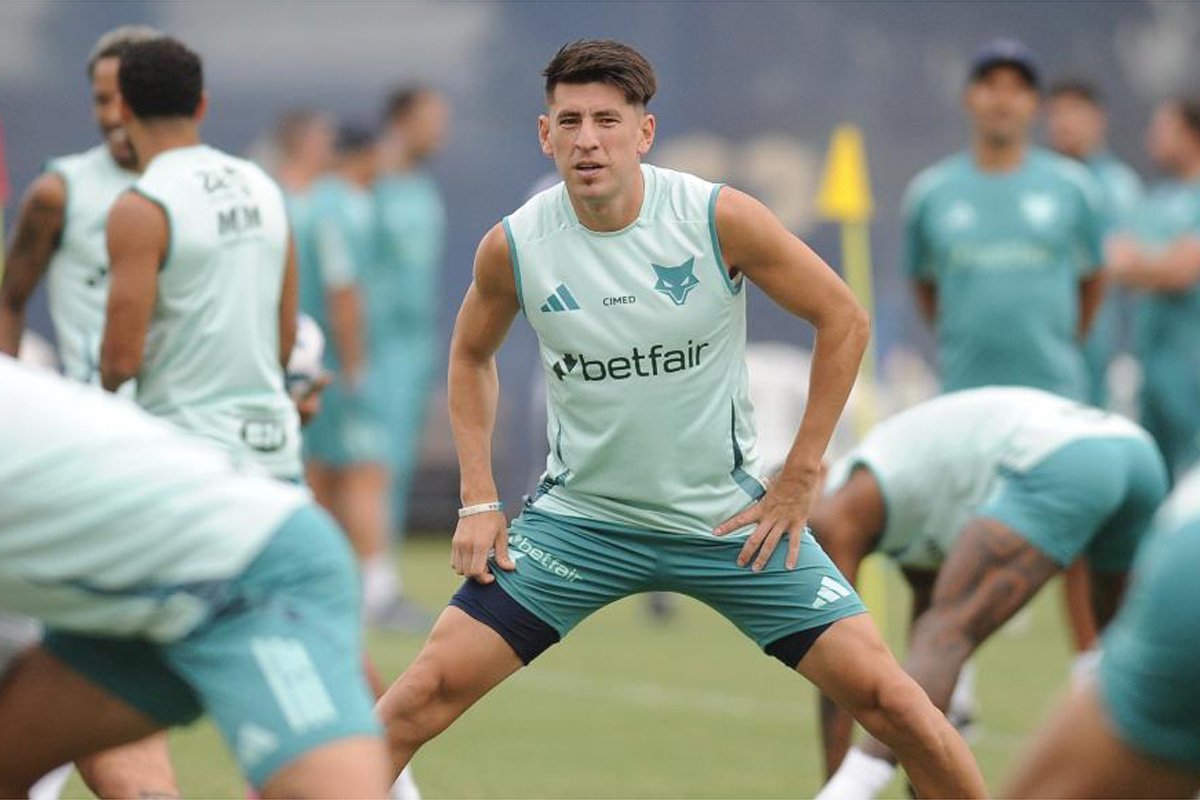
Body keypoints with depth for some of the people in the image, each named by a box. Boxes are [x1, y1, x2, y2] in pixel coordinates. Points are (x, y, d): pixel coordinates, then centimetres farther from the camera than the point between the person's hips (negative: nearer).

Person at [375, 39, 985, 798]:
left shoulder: (719, 219, -16)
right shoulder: (513, 246, -10)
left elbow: (844, 319, -6)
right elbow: (471, 356, 11)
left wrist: (797, 481, -7)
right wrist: (479, 500, 2)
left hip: (731, 518, -1)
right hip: (581, 517, 1)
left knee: (885, 694, -7)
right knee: (428, 691, -10)